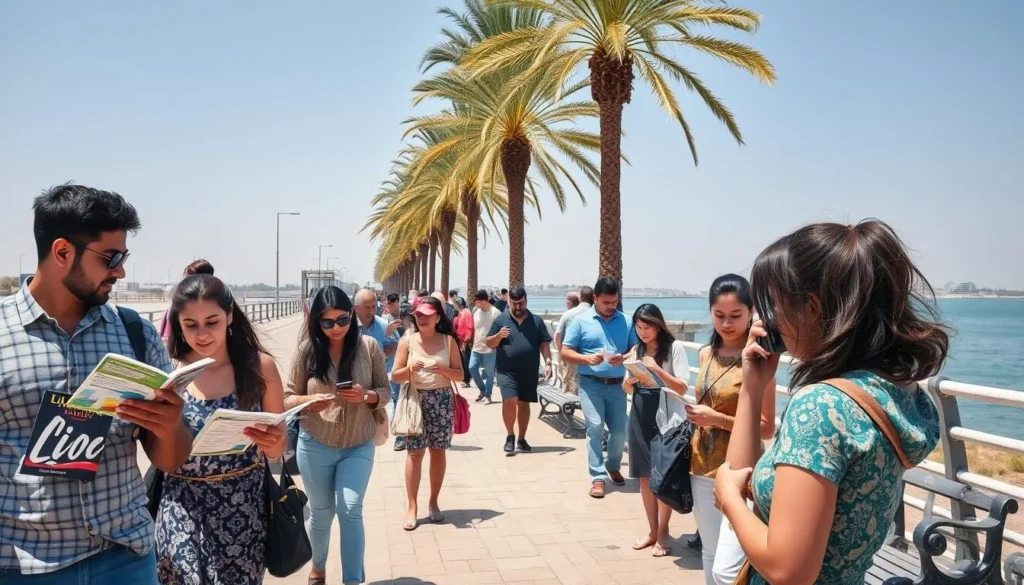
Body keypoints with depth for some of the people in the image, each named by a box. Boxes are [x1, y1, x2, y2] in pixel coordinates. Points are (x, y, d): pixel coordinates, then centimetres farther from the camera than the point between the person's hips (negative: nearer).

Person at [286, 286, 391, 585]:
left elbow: (385, 391, 1)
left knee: (350, 511, -10)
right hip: (315, 446, 1)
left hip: (359, 446, -1)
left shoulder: (368, 346, -7)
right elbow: (288, 397, -1)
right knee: (321, 513, 15)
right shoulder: (306, 350, -7)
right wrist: (309, 400, -23)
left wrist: (366, 396, -22)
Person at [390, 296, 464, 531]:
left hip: (442, 400, 1)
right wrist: (409, 369, -19)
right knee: (415, 452, -3)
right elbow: (395, 376, 0)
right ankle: (412, 507, 4)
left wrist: (442, 369, -18)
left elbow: (460, 374, 0)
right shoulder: (407, 341, 0)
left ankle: (433, 502, 21)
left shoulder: (448, 340, 1)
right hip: (416, 400, -1)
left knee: (438, 451, 7)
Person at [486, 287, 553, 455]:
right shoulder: (500, 320, 1)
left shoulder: (536, 321, 6)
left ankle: (521, 439, 23)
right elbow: (489, 344, 2)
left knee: (524, 403, 10)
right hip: (507, 370, -2)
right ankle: (510, 436, 4)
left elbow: (544, 344, 7)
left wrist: (548, 362, -5)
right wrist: (499, 335, -18)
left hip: (529, 371, 2)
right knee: (510, 400, -16)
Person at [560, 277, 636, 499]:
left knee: (620, 429, 8)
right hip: (591, 384, -2)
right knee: (595, 428, -10)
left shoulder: (625, 321, 3)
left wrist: (623, 358, -18)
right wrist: (587, 358, -19)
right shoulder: (581, 320, -2)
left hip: (617, 385, 3)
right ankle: (598, 477, -2)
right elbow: (565, 353, -2)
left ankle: (613, 467, 34)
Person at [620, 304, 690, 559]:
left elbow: (682, 388, -11)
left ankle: (663, 533, 12)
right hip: (639, 417, 5)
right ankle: (653, 531, 21)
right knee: (645, 476, 10)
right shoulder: (636, 350, 8)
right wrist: (629, 381, -8)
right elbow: (627, 390, 14)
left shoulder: (675, 347, -6)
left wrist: (657, 370, -23)